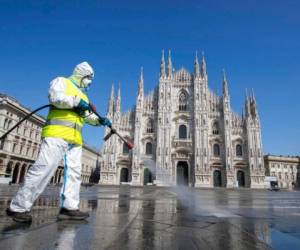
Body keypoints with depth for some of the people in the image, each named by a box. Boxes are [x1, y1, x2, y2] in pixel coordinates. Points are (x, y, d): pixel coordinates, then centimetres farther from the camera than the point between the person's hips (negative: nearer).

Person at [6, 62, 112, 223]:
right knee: (44, 168, -14)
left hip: (74, 138, 8)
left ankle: (69, 208, 3)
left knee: (74, 172, 1)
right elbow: (56, 97, -14)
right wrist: (77, 102, -11)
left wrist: (100, 120, 7)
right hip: (57, 133, -8)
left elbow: (88, 117, 23)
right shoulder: (61, 82, 8)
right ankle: (18, 207, -5)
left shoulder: (83, 96, 28)